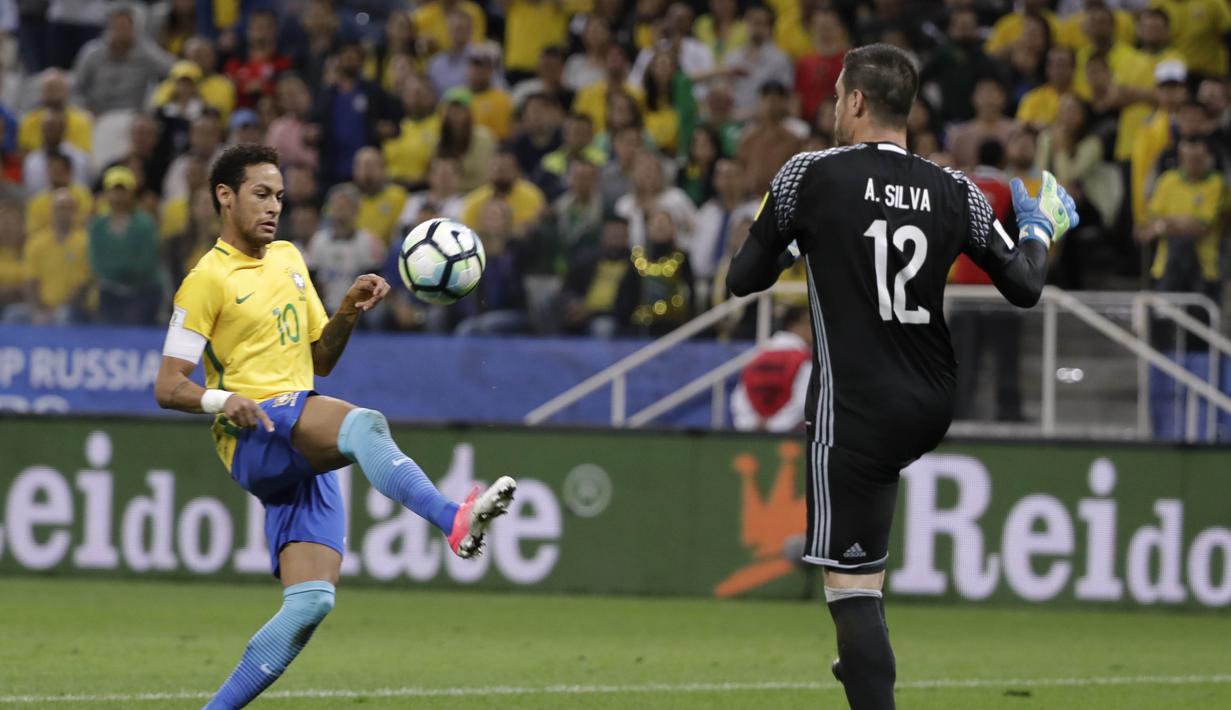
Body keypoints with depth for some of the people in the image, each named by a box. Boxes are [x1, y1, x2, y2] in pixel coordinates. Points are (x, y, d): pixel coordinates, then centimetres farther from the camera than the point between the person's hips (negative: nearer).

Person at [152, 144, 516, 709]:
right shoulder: (208, 279, -1)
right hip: (254, 435, -8)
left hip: (303, 459, 8)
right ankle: (455, 523, -58)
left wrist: (348, 312, 6)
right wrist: (219, 399, -24)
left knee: (311, 601, -6)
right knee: (364, 423, -36)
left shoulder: (288, 259, 21)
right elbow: (167, 388, -4)